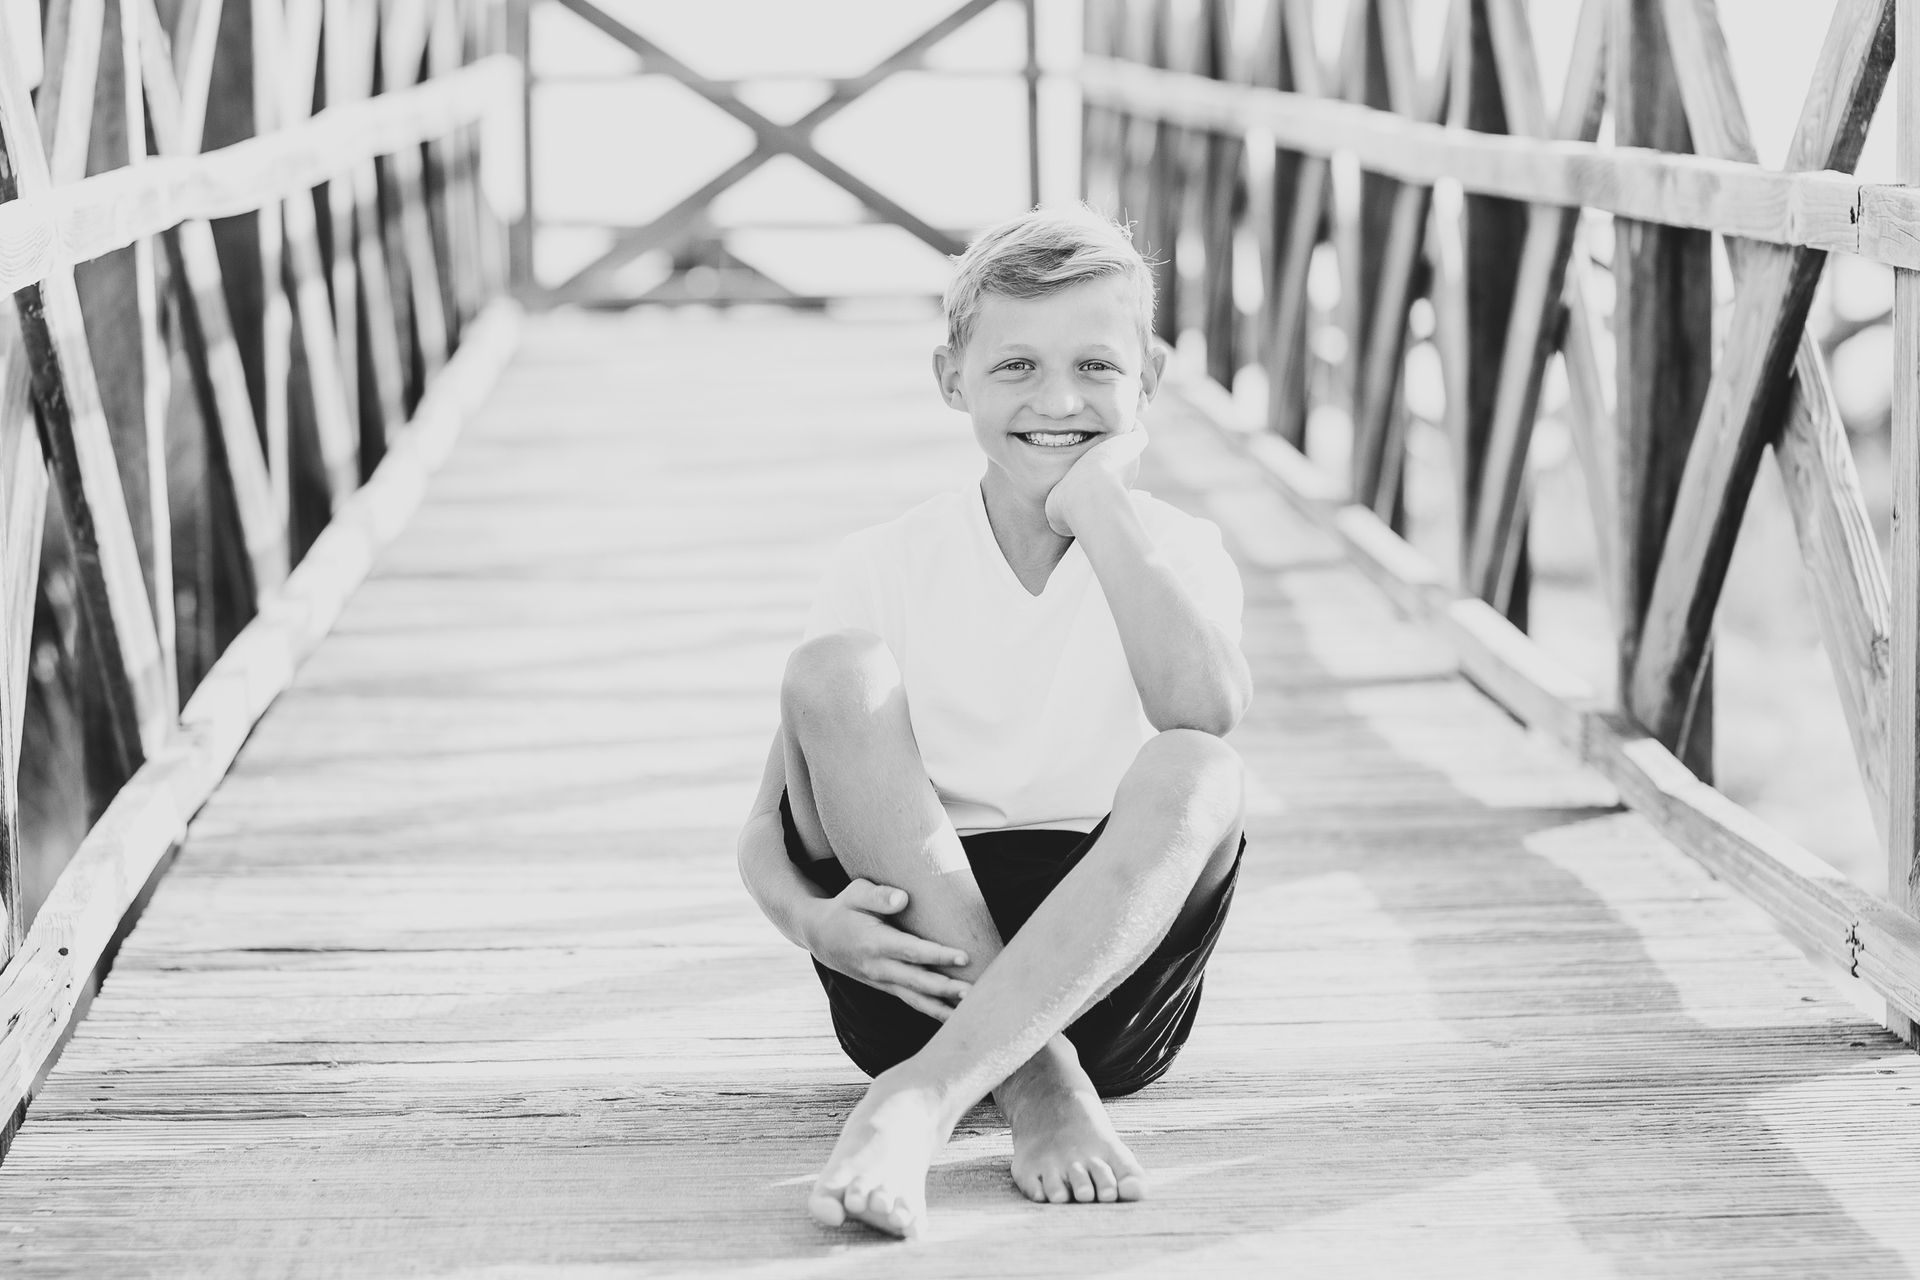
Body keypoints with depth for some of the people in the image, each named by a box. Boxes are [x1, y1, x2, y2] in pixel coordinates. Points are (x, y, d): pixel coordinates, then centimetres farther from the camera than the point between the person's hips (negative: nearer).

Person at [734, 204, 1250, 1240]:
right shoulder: (886, 568, 2)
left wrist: (1094, 502, -16)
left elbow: (1205, 708, -24)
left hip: (1105, 962, -1)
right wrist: (811, 919, -23)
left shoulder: (1175, 552, 2)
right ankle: (1034, 1080, -26)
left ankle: (919, 1098, -38)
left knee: (1195, 774, -30)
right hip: (918, 965, 1)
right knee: (834, 670, -20)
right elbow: (769, 828, 0)